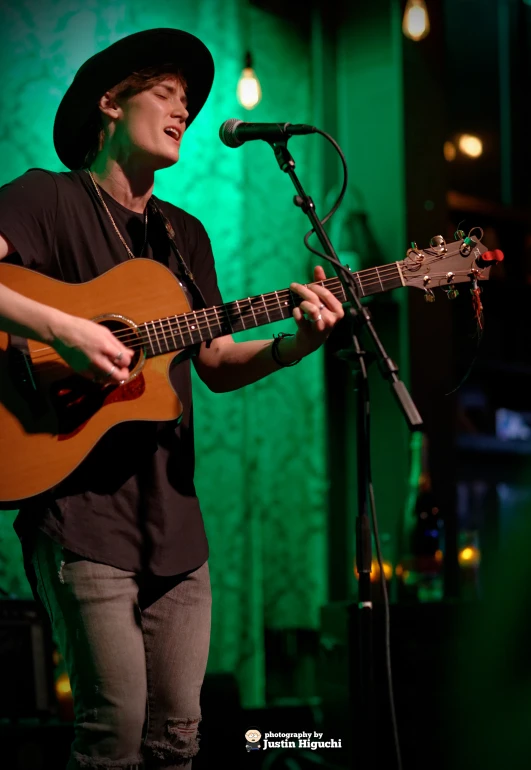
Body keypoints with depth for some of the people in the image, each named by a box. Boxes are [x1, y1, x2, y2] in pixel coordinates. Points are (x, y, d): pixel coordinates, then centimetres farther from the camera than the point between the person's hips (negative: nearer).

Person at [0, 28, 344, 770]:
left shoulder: (186, 235, 19)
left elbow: (216, 365, 18)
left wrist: (294, 345, 0)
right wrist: (62, 330, -26)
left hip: (171, 514, 7)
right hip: (79, 507, -6)